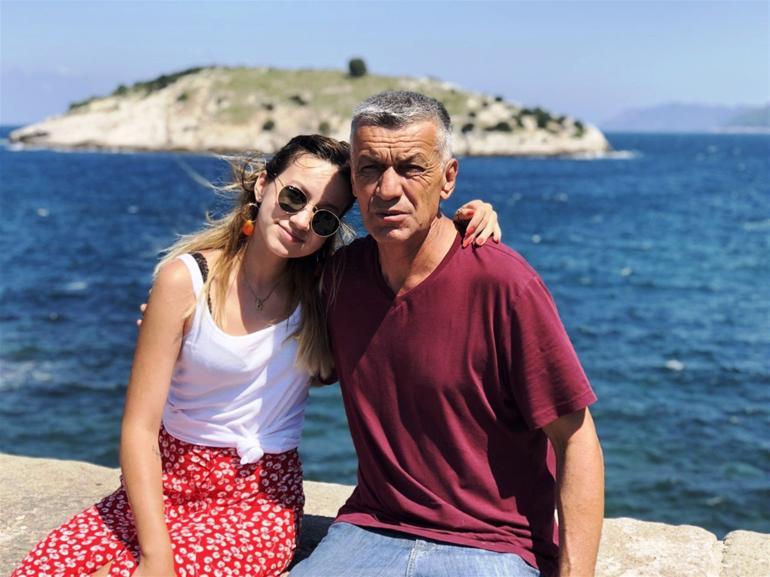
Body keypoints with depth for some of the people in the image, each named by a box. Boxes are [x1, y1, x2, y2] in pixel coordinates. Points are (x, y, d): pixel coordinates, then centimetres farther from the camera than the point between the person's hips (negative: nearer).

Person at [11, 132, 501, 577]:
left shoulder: (329, 285, -5)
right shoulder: (187, 278, -12)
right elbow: (139, 428, -13)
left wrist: (468, 224, -15)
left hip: (262, 498, -1)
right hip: (165, 483, 1)